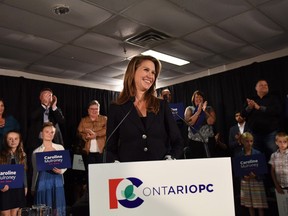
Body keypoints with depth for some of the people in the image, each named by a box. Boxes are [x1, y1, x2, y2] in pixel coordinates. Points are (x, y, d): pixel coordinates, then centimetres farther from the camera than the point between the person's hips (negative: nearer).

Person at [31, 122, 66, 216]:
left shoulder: (60, 148, 5)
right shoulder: (36, 152, 3)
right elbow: (35, 171, 11)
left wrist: (60, 171, -13)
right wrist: (33, 188, 16)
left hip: (57, 181, 1)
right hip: (43, 182, -1)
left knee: (57, 208, 4)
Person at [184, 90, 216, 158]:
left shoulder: (209, 109, 9)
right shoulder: (189, 109, 7)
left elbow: (211, 122, -6)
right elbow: (189, 122, -9)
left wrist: (205, 110, -12)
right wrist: (198, 111, -12)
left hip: (208, 141, 1)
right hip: (194, 141, -1)